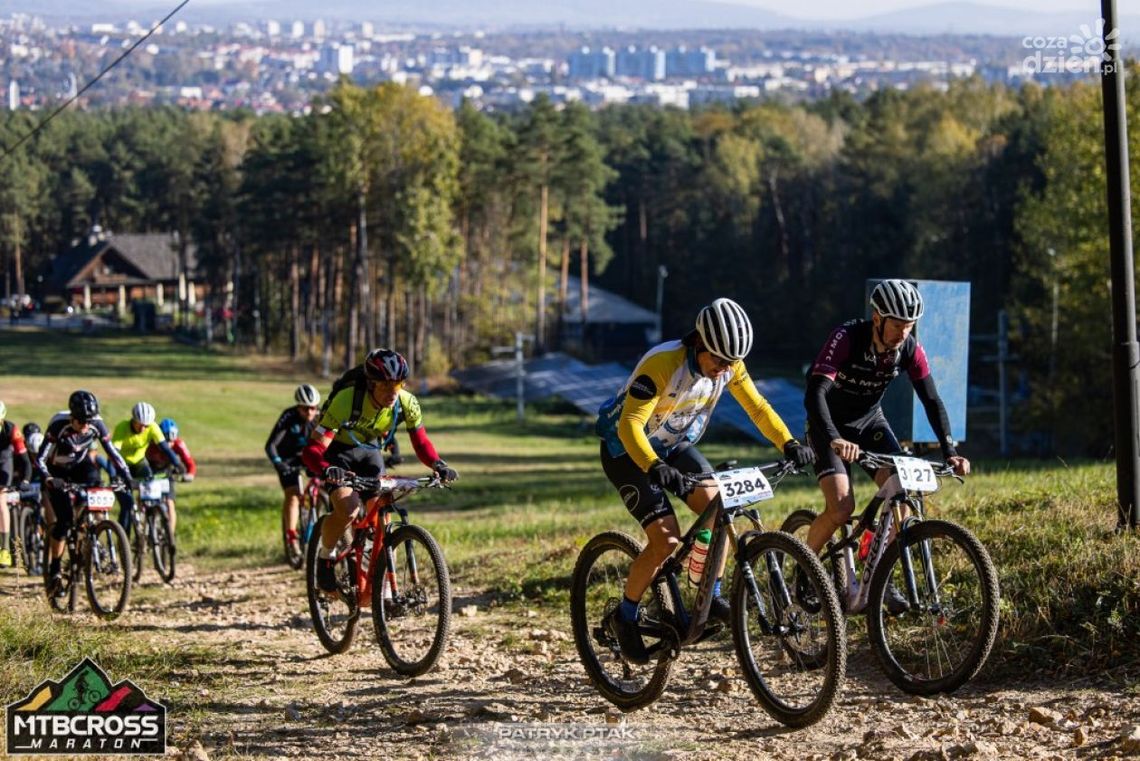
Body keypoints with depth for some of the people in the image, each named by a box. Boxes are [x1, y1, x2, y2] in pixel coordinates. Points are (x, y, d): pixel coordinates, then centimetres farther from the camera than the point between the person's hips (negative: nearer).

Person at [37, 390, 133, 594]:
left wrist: (127, 477, -25)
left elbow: (112, 452, -14)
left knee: (93, 478, -30)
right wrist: (49, 480, -49)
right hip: (58, 472, -3)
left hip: (80, 465, 3)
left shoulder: (97, 425, -22)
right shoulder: (58, 425, -31)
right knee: (64, 520, -16)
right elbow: (40, 459, -32)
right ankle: (53, 570, -3)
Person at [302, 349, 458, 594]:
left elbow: (421, 442, -9)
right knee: (348, 509, -27)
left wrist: (438, 464, -31)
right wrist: (327, 470, -58)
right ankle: (325, 556, 0)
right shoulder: (347, 400, -36)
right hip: (337, 452, -4)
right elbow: (312, 449, -37)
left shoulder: (407, 403, -23)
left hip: (370, 452, 4)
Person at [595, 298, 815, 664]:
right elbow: (630, 425, -38)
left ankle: (712, 596, 1)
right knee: (667, 539, -17)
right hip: (627, 450, -6)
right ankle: (625, 617, 1)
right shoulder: (663, 363, -34)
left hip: (675, 445, 6)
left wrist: (789, 444, -20)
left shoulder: (729, 364, -14)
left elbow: (757, 406, -4)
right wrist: (655, 468, -54)